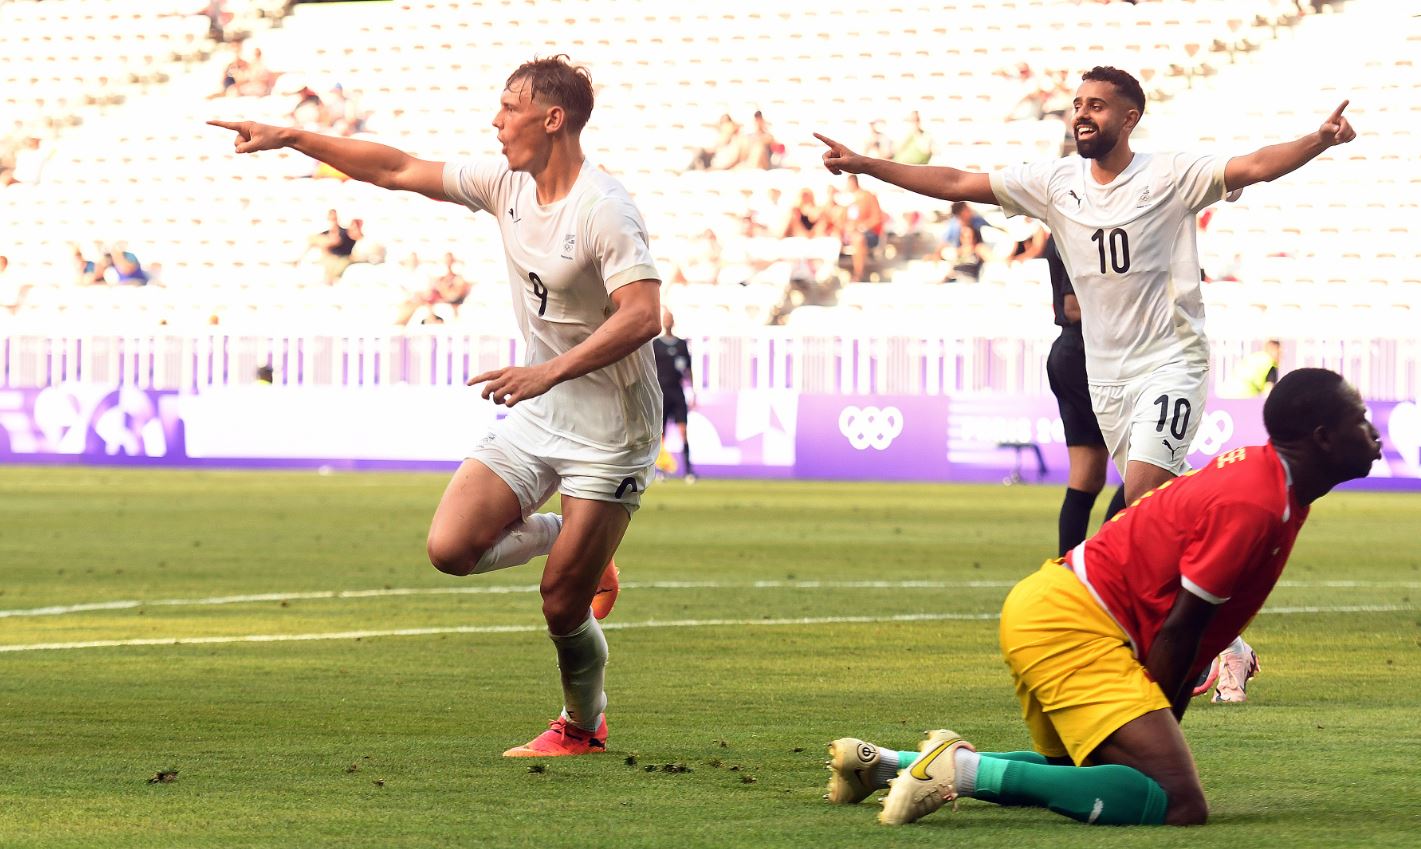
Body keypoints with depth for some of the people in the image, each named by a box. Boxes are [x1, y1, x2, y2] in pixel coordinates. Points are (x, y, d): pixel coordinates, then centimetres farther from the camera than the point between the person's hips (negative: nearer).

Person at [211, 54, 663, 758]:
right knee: (451, 547, -10)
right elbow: (401, 170, 11)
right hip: (537, 413, 7)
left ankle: (584, 727, 23)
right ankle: (571, 546, 18)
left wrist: (548, 372, -36)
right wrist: (290, 138, 8)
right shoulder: (505, 184, 3)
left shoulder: (603, 209, -21)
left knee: (562, 605, -5)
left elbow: (643, 314, -30)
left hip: (610, 429, -7)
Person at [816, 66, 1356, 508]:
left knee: (1145, 498, -20)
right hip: (1105, 371, 5)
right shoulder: (1055, 183, 3)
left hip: (1170, 364, -5)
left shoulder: (1169, 177, -11)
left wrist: (1320, 141, -41)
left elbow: (1255, 166, -23)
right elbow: (956, 184, 4)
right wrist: (864, 166, 1)